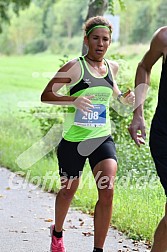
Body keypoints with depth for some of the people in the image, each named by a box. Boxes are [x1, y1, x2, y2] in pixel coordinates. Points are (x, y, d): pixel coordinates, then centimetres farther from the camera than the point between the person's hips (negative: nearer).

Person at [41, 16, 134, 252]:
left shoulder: (112, 67, 5)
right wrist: (74, 100, -31)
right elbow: (46, 95, -14)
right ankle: (57, 232, 45)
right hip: (73, 141, -3)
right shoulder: (74, 67, -12)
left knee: (107, 192, -15)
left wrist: (122, 97, 8)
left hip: (102, 138, 3)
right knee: (68, 191, 14)